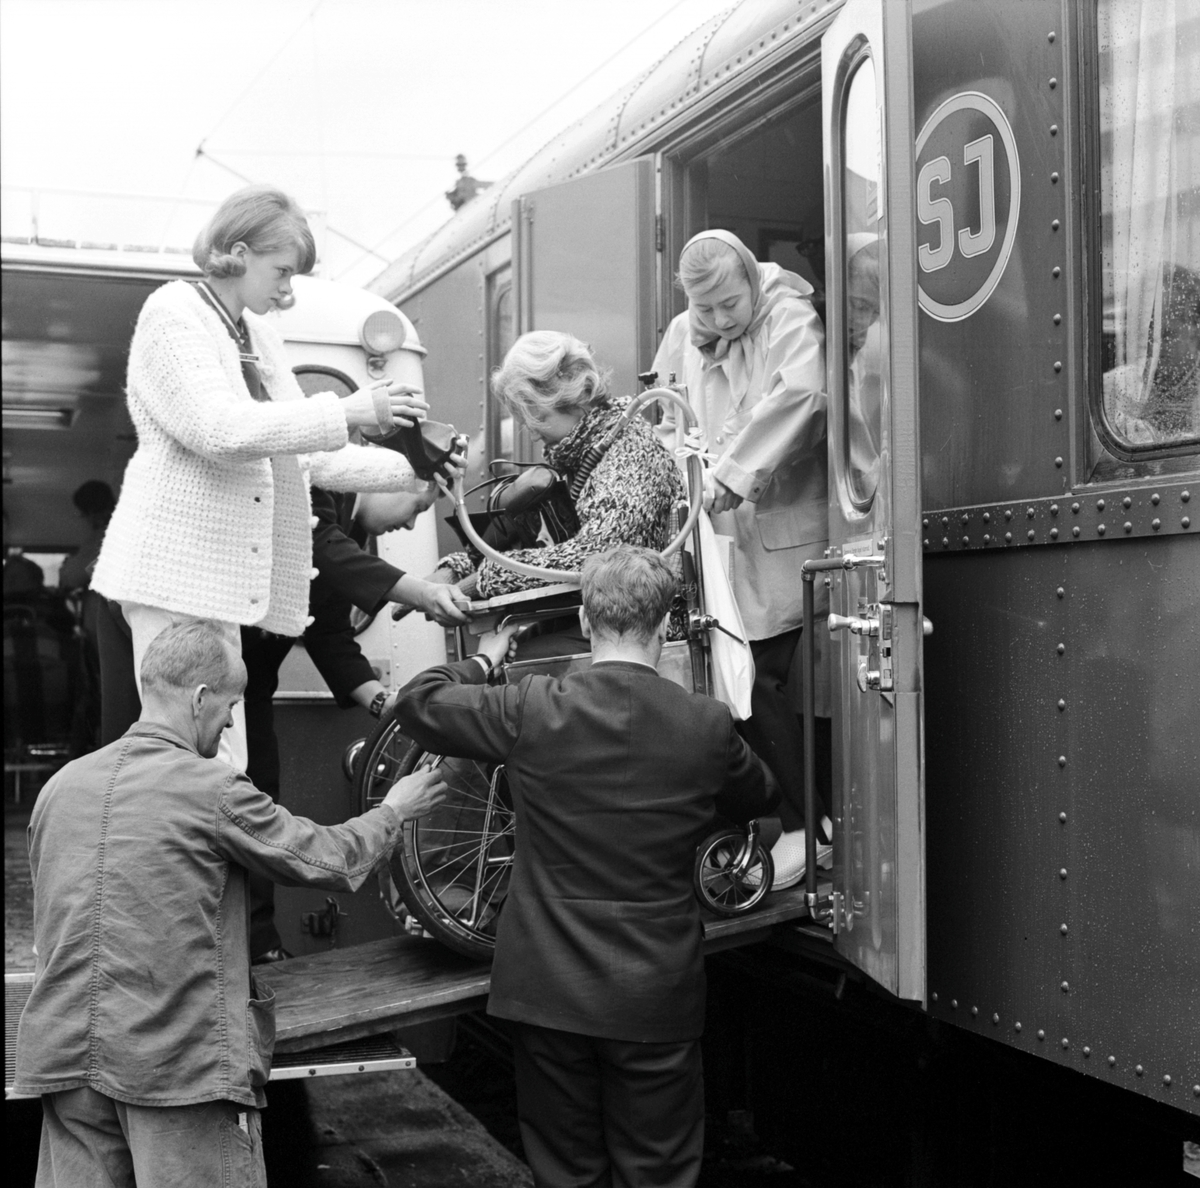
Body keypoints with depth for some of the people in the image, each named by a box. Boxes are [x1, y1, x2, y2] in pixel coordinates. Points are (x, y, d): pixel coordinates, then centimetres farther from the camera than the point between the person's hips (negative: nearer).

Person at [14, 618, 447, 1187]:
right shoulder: (214, 790, -11)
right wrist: (393, 810, 17)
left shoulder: (59, 785, 6)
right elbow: (332, 860, -1)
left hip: (61, 1053, 6)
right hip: (179, 1062, -5)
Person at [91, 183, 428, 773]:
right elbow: (219, 430, -19)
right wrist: (348, 410, -18)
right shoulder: (172, 314, -4)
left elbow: (308, 456, 21)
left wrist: (409, 469, 10)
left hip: (222, 579, 8)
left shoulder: (260, 336, 20)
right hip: (177, 570, -8)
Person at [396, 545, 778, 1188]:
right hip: (658, 997, 0)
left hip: (548, 989, 0)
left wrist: (485, 660, 17)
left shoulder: (535, 709, -13)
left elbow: (416, 702, 1)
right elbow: (758, 797, 13)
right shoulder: (706, 724, -8)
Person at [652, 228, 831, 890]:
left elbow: (801, 394, -22)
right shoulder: (682, 335, 12)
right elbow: (663, 418, 20)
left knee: (758, 680, -7)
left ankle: (805, 827, 7)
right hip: (717, 528, 6)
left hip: (781, 526, -5)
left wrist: (733, 472, -25)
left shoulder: (789, 316, -5)